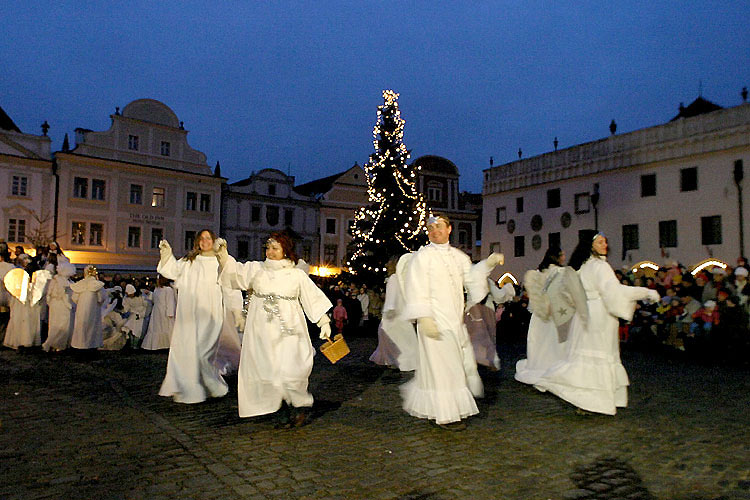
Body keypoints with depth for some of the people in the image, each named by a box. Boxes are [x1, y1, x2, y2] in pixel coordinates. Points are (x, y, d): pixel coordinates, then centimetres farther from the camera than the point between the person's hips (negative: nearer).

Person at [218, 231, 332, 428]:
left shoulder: (297, 275, 6)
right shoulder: (256, 269, 9)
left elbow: (313, 298, 7)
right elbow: (235, 271, -5)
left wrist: (324, 322, 3)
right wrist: (223, 256, -22)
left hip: (288, 330, -2)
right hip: (262, 332, 2)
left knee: (290, 369, -12)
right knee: (267, 369, 1)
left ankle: (300, 405, 12)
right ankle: (283, 411, 15)